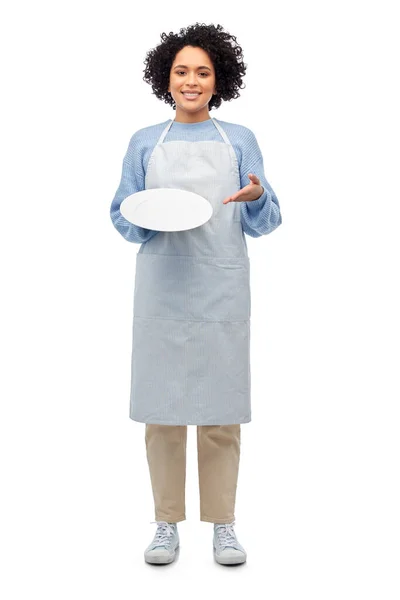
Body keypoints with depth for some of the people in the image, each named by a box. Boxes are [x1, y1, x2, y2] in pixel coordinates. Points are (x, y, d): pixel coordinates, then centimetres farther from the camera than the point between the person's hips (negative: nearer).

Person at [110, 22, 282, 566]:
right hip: (162, 287, 0)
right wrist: (149, 219, -12)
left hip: (221, 290, 0)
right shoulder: (144, 143, 10)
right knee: (162, 403, 1)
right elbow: (122, 217, 9)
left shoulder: (240, 141, 10)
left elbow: (265, 223, 7)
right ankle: (167, 522, 15)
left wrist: (256, 199, -14)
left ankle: (223, 523, 15)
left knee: (221, 406, 2)